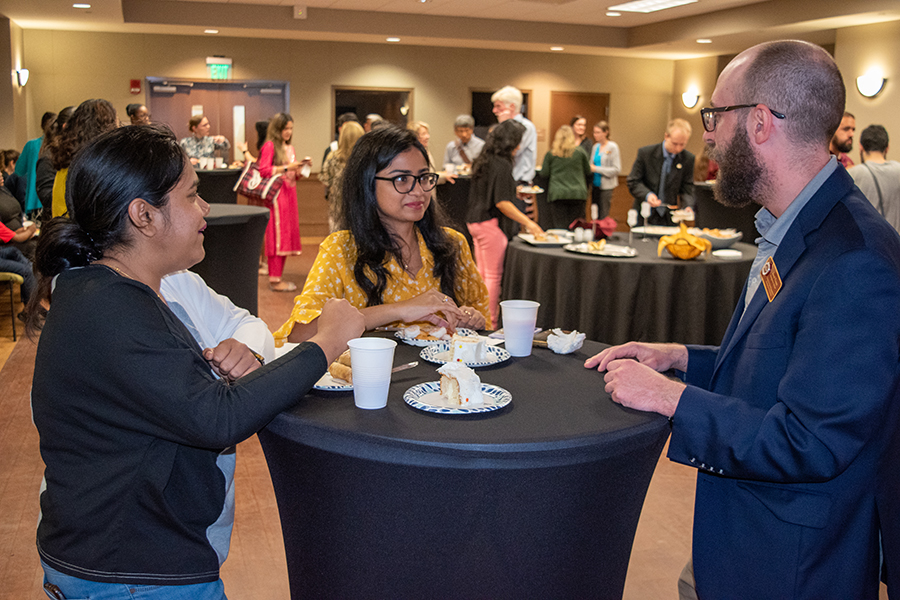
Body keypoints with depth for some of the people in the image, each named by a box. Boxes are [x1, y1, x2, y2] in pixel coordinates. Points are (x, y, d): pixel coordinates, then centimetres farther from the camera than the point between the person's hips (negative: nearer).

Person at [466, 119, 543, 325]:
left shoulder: (484, 160, 11)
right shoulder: (502, 165, -17)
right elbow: (502, 203, -21)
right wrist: (529, 223, -20)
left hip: (475, 221, 9)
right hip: (490, 223, -9)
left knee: (482, 273, 14)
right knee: (493, 276, -2)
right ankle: (490, 323, 3)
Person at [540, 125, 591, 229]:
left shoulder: (551, 154, 1)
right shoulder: (579, 151, 4)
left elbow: (544, 174, 4)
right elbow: (588, 172, 13)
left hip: (557, 194, -1)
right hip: (577, 194, 1)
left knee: (558, 227, -1)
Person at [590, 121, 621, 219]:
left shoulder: (612, 147, -8)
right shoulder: (595, 147, 10)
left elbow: (616, 169, -12)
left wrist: (596, 169, -15)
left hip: (606, 186, -6)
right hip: (595, 185, 6)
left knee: (603, 217, -5)